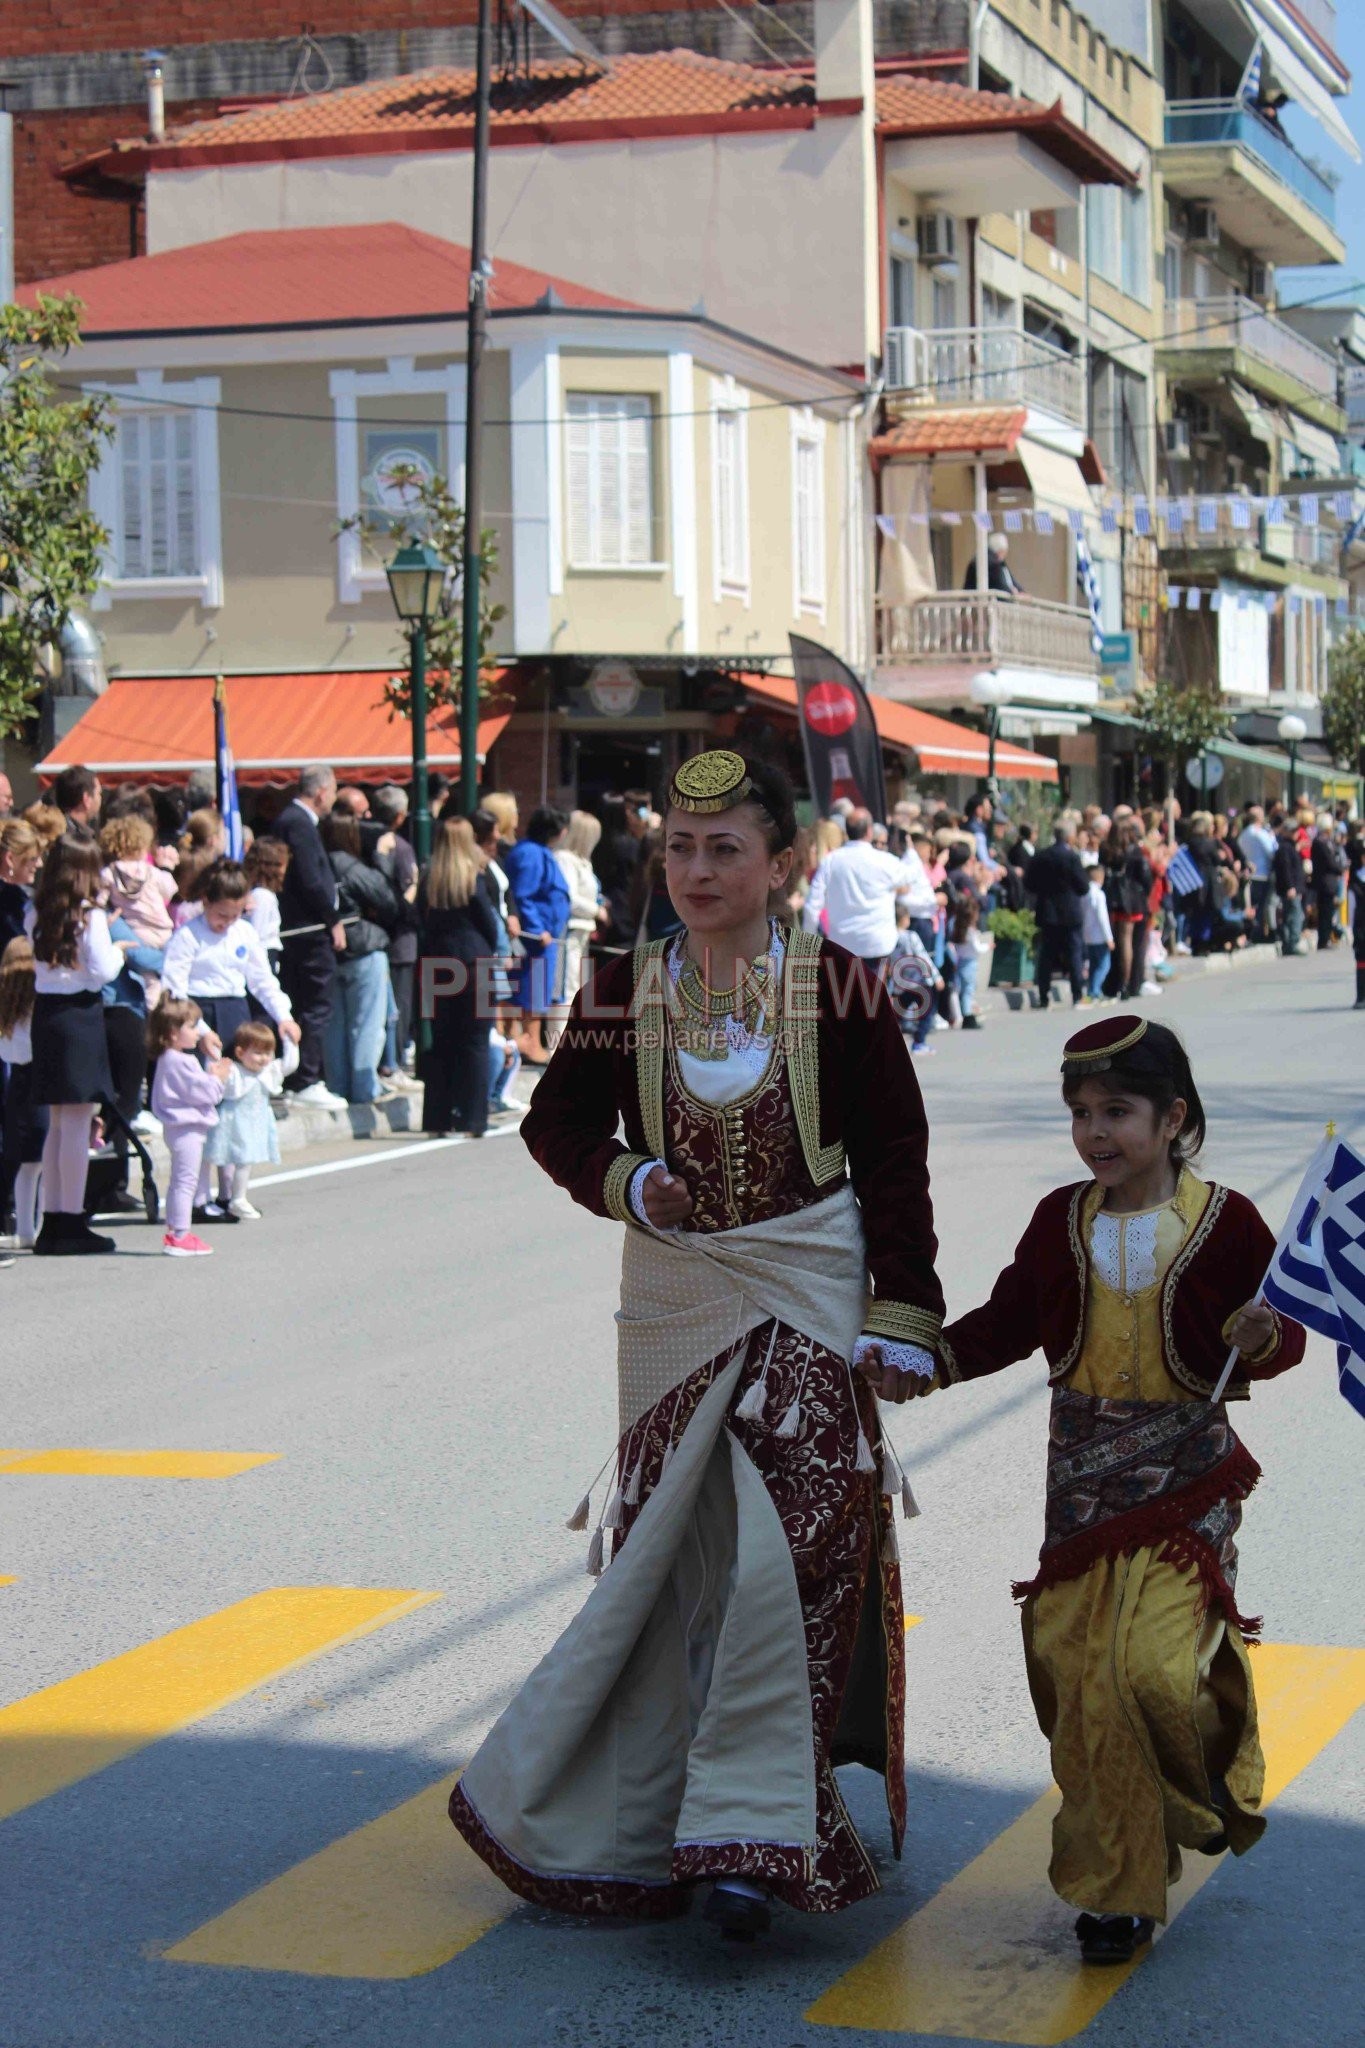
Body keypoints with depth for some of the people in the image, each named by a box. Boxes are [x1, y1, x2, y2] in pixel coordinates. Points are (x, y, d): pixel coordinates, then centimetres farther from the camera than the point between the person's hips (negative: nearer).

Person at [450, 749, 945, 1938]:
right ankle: (652, 1820, 24)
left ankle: (753, 1836, -8)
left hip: (808, 1300, -3)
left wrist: (902, 1323, -7)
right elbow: (555, 1121, 13)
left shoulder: (839, 989, -5)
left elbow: (896, 1158, -3)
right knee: (671, 1558, 9)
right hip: (673, 1298, 3)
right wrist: (623, 1181, -9)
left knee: (784, 1551, -12)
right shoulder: (624, 993, 2)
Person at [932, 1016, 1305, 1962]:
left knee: (1153, 1662, -15)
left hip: (1186, 1469, -4)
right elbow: (1009, 1321, 10)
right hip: (1084, 1468, 4)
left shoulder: (1224, 1221, -5)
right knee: (1075, 1666, 1)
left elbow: (1281, 1331, -1)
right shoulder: (1061, 1221, 5)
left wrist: (1260, 1337, -24)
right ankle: (1115, 1883, 15)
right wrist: (927, 1361, -2)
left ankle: (1215, 1790, 20)